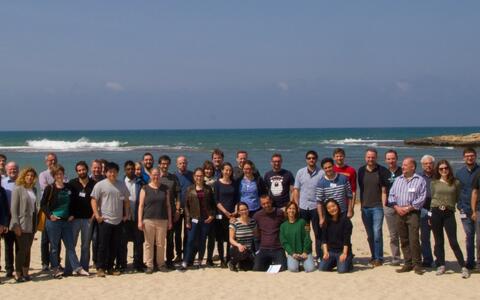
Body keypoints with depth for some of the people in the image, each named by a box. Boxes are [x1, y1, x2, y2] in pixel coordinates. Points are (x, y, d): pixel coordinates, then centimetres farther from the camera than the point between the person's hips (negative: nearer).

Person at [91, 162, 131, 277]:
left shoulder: (122, 185, 10)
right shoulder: (100, 185, -3)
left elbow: (126, 200, 16)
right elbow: (94, 200, -5)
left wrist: (126, 214, 9)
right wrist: (97, 215, -12)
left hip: (118, 221, 4)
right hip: (105, 220, -4)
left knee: (115, 246, 8)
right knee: (103, 245, -3)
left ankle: (110, 267, 18)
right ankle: (100, 268, 5)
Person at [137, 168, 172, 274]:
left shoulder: (165, 189, 10)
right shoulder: (145, 189, 4)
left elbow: (168, 205, 11)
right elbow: (141, 205, 2)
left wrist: (170, 221, 7)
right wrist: (140, 221, -6)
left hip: (162, 220, 1)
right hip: (148, 220, -1)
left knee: (161, 244, 3)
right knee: (149, 243, 1)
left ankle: (161, 263, 16)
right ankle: (149, 265, 8)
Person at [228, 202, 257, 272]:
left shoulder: (253, 222, 6)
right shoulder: (234, 223, -7)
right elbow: (231, 239, -8)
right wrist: (238, 245, -28)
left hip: (249, 250, 4)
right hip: (236, 250, -4)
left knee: (248, 267, -19)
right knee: (243, 252, -37)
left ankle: (240, 263, 19)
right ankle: (233, 262, -4)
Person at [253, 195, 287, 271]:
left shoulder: (279, 213, 0)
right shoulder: (257, 216, 4)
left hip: (278, 249, -1)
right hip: (263, 249, 2)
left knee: (282, 268, -20)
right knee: (257, 268, -16)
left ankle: (274, 262, 14)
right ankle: (268, 262, 15)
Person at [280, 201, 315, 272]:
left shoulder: (302, 222, 1)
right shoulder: (283, 226, 6)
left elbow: (307, 238, -2)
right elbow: (284, 242, 1)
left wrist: (305, 252, -10)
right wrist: (292, 253, -11)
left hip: (304, 251, -1)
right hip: (292, 252, 1)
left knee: (310, 268, -19)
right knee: (293, 268, -24)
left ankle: (303, 261, 13)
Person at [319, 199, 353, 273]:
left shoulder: (345, 220, -7)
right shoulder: (326, 222, 6)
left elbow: (347, 239, -10)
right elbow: (324, 238, 5)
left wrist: (344, 253, -15)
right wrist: (325, 252, -7)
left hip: (343, 251, -4)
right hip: (330, 251, 4)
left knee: (342, 269, -22)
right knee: (322, 268, -13)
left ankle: (348, 262, 12)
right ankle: (334, 262, 17)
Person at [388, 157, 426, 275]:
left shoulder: (420, 180, 0)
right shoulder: (398, 180, 16)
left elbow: (422, 198, -7)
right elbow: (391, 195, 14)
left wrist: (409, 208, -13)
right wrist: (396, 207, -3)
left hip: (413, 213, -5)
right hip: (399, 213, 5)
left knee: (414, 239, -12)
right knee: (404, 240, 7)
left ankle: (417, 265, -4)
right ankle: (408, 264, 14)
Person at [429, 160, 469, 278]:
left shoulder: (455, 183, 3)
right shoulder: (434, 183, 8)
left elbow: (457, 198, 12)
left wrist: (448, 205, 2)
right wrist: (431, 215, 9)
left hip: (449, 214, -2)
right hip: (436, 213, 2)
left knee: (453, 242, -8)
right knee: (438, 241, 7)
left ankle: (463, 267, -3)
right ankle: (441, 265, 17)